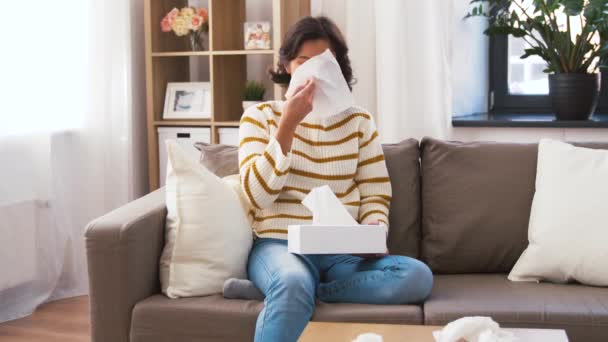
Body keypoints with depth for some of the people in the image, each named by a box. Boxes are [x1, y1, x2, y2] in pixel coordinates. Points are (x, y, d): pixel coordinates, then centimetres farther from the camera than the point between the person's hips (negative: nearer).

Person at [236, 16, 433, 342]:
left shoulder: (359, 121, 12)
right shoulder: (260, 116, 6)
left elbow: (375, 195, 10)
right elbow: (258, 194, -7)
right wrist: (289, 124, -14)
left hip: (343, 253, 4)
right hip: (280, 245, -4)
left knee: (418, 277, -26)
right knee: (293, 284, -41)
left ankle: (282, 290, -19)